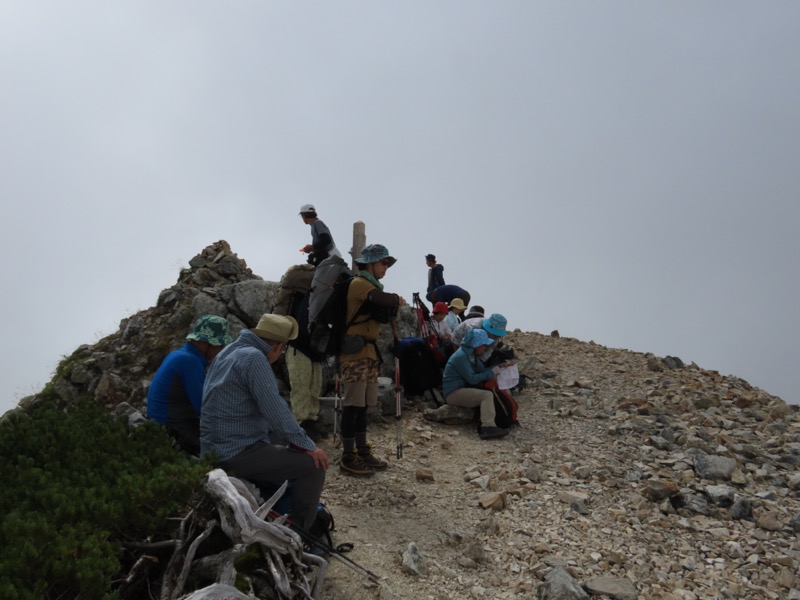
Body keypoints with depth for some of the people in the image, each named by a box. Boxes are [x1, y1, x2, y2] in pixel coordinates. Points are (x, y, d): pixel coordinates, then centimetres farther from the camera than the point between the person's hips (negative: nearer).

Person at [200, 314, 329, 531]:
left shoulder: (229, 351, 13)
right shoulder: (253, 357, -18)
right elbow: (274, 409, -23)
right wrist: (308, 446, -16)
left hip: (216, 448, 10)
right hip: (237, 452, -10)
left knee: (282, 438, 29)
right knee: (313, 464, -9)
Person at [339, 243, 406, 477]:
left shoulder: (370, 285, 20)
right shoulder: (360, 283, -11)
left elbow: (383, 315, 19)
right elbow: (384, 300, -27)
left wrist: (393, 304, 0)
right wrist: (398, 300, -7)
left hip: (368, 352, 10)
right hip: (355, 353, -10)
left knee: (363, 404, 12)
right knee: (353, 404, -7)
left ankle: (362, 452, 19)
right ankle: (348, 458, -4)